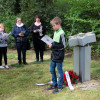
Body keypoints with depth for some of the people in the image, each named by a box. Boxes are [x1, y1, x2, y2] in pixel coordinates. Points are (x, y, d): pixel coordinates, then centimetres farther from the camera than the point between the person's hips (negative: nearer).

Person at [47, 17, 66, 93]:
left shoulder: (61, 33, -18)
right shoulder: (55, 32, 9)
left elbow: (63, 45, -20)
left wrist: (53, 46, -20)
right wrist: (51, 44, 2)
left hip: (59, 56, -9)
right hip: (54, 55, 9)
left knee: (59, 71, 3)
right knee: (51, 70, 17)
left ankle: (60, 86, 17)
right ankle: (54, 84, 31)